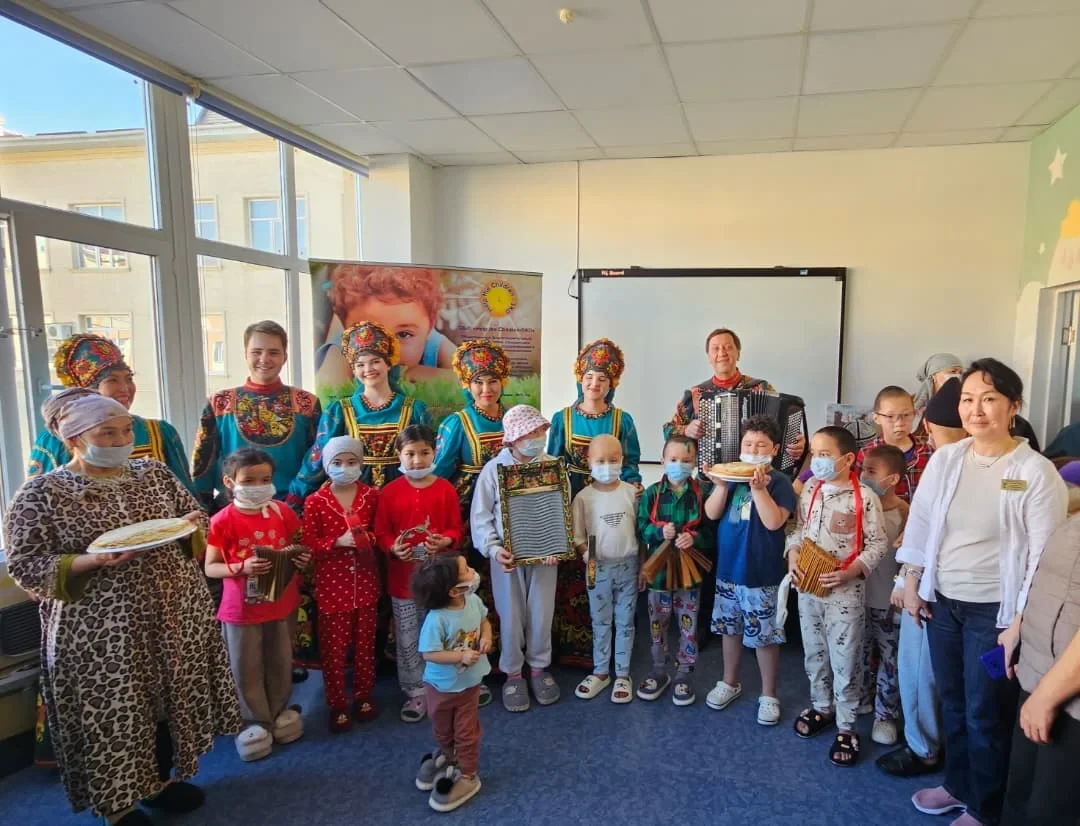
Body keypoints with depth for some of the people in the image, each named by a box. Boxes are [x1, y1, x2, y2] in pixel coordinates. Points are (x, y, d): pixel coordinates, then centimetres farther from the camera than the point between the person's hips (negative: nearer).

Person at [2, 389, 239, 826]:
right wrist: (95, 561, -25)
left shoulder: (154, 472, 4)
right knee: (111, 712, 8)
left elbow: (196, 518, 12)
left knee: (171, 697, 17)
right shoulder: (40, 493, -9)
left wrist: (188, 525, -12)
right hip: (100, 631, -4)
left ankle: (161, 778, 40)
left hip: (174, 613, 5)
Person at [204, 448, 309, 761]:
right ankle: (256, 721, 29)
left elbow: (300, 547, 10)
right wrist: (241, 567, -27)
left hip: (282, 604, 3)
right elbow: (210, 568, -10)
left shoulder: (283, 512, -4)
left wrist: (303, 559, -13)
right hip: (241, 609, -3)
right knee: (247, 669, 10)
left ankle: (279, 712, 38)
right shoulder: (222, 521, -14)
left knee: (281, 663, 18)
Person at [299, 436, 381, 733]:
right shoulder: (315, 502, -9)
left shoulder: (372, 496, -2)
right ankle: (338, 706, 23)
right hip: (331, 584, -2)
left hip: (365, 581, 2)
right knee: (334, 647, 8)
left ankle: (364, 696, 33)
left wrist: (368, 538, -12)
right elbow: (308, 545, -8)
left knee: (365, 643, 14)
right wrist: (338, 542, -22)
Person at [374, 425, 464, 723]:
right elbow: (381, 533, -2)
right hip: (403, 577, 1)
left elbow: (456, 529, -1)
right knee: (407, 640, 11)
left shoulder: (446, 489, -5)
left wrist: (445, 541, -21)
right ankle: (416, 692, 27)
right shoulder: (390, 491, -5)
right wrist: (393, 548, -21)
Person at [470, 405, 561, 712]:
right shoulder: (494, 469, -7)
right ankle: (512, 673, 27)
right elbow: (481, 517, -5)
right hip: (508, 555, -1)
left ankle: (538, 667, 33)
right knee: (511, 616, 9)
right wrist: (494, 549, -18)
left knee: (542, 613, 12)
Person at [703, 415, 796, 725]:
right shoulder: (731, 475, 3)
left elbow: (774, 522, -22)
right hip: (728, 568, 5)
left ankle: (768, 695, 22)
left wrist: (758, 487, -28)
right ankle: (730, 683, 36)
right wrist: (722, 484, -18)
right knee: (730, 628, 18)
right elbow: (711, 513, -5)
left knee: (764, 635, 5)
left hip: (763, 573, -4)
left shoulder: (779, 482, -9)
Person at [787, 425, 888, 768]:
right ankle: (821, 707, 39)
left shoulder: (864, 497, -14)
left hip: (845, 593, -5)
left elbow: (877, 545, -11)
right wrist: (792, 556, -6)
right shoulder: (809, 490, 2)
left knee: (845, 662, 6)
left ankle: (846, 727, 22)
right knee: (814, 654, 19)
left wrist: (850, 572, -22)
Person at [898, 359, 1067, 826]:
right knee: (951, 703, 19)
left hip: (994, 611, -4)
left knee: (985, 716, 9)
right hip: (942, 602, 5)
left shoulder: (1036, 473, -14)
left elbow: (1044, 556, -13)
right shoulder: (945, 459, -1)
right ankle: (958, 785, 41)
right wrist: (911, 584, 6)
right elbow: (919, 522, 7)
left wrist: (1020, 623, -13)